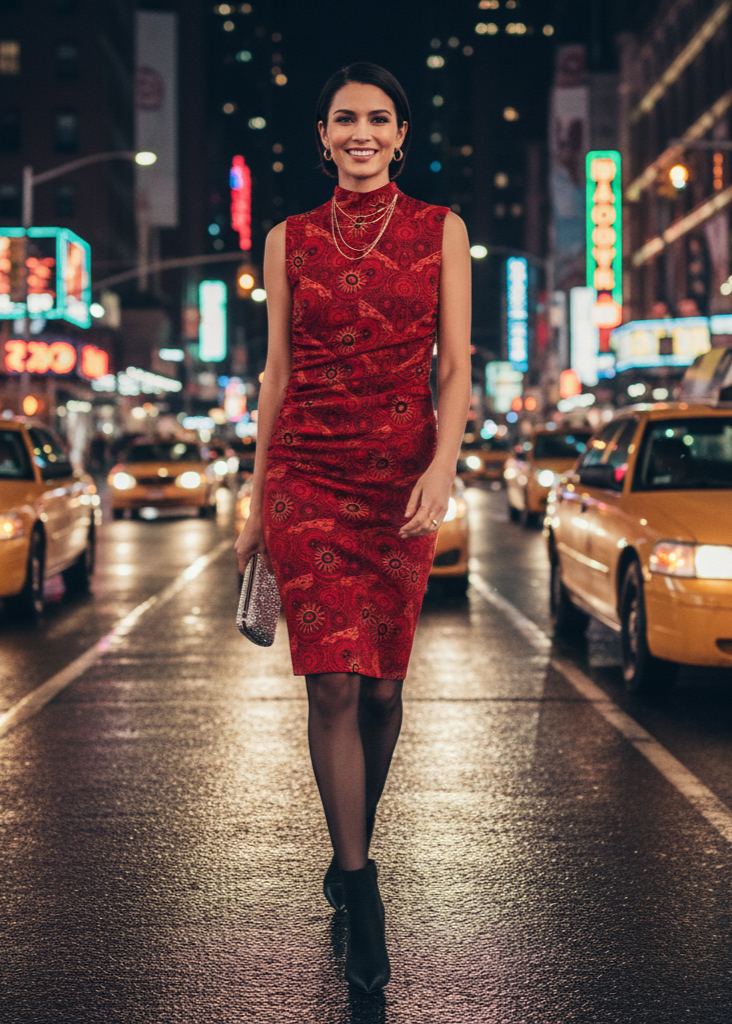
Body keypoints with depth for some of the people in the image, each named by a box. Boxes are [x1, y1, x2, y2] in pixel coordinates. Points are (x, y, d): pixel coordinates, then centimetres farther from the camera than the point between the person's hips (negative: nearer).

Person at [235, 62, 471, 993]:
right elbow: (277, 375, 10)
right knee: (334, 683, -9)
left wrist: (443, 465, -17)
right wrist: (255, 502, 9)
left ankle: (351, 851, 30)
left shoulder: (440, 231, 5)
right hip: (307, 474, 0)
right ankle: (361, 895, -2)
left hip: (401, 477, 0)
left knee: (381, 684, 7)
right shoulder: (290, 241, 7)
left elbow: (454, 367, -1)